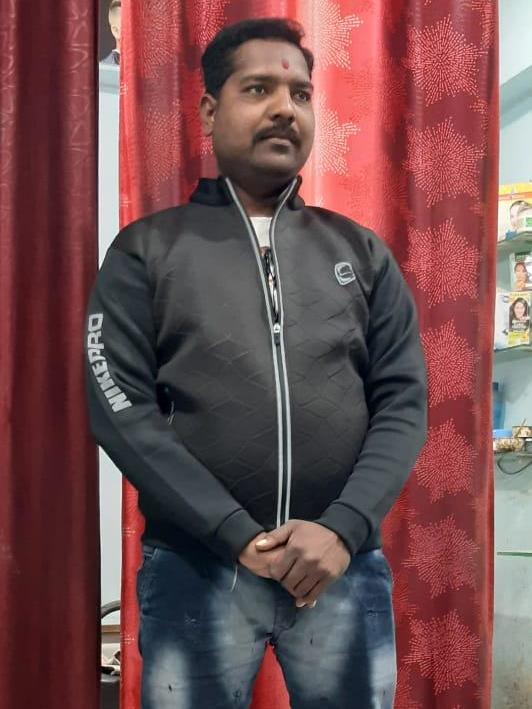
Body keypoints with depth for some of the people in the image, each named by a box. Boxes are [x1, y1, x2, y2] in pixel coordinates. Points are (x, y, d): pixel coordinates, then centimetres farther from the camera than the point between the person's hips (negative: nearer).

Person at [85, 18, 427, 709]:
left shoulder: (362, 252, 9)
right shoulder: (147, 250, 3)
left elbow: (403, 403, 3)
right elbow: (119, 407, -6)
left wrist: (343, 529, -12)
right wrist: (237, 535, -13)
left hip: (344, 567, 2)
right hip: (196, 568, -1)